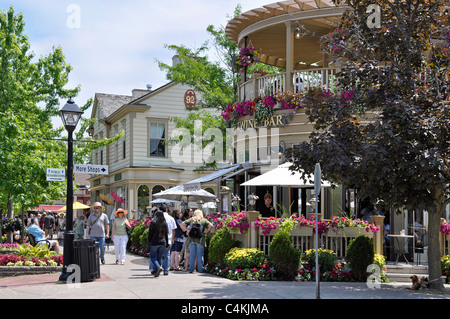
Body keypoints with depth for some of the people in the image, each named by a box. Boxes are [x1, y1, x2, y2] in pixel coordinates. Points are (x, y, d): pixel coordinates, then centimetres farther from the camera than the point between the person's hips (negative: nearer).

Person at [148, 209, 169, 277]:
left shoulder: (153, 222, -7)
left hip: (154, 242, -4)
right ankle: (155, 271, 11)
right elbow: (166, 234, 7)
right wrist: (167, 244, 12)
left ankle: (159, 267, -20)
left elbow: (150, 233, -7)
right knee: (159, 257, 11)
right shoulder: (165, 223, 4)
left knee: (153, 257, 3)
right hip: (162, 242, 4)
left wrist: (149, 241, 2)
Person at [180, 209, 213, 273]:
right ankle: (200, 269, 7)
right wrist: (206, 231, 2)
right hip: (200, 239, -2)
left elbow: (182, 224, 6)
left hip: (191, 239, 2)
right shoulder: (204, 220, 7)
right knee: (200, 255, 4)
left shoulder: (191, 219, 12)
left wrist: (186, 230, 8)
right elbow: (211, 225, -7)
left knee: (192, 255, 6)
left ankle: (191, 269, 6)